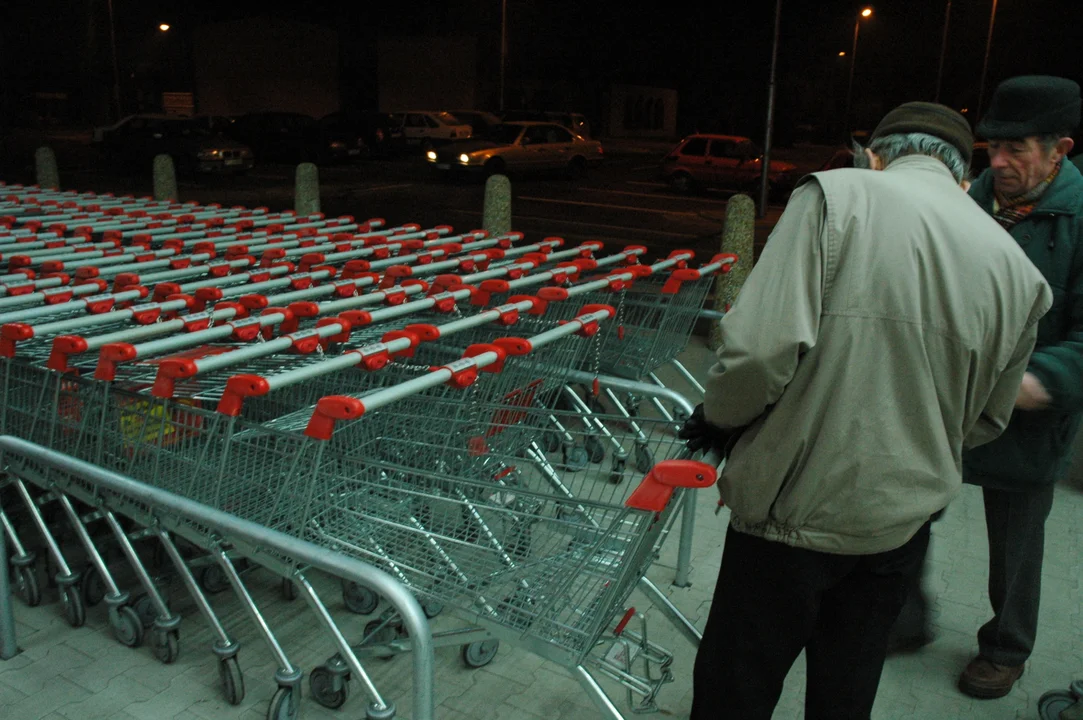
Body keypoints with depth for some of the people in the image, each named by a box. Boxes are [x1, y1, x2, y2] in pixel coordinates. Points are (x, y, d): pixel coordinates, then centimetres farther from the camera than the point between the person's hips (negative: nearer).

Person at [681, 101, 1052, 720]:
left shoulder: (838, 194, -12)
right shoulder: (1019, 269, 4)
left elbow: (764, 345, -23)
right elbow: (985, 423, 12)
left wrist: (717, 419, -5)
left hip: (793, 507, -5)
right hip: (903, 524, 5)